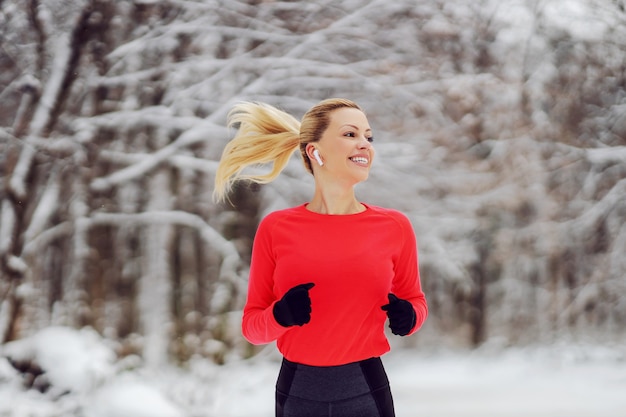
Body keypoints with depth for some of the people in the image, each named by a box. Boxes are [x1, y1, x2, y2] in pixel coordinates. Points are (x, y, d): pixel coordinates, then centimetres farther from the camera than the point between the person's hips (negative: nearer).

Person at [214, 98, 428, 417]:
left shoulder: (394, 226, -3)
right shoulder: (275, 228, -4)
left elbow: (413, 299, 13)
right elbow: (252, 325, 2)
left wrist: (408, 315, -9)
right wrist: (280, 315, -19)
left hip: (366, 391, 0)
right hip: (297, 391, 0)